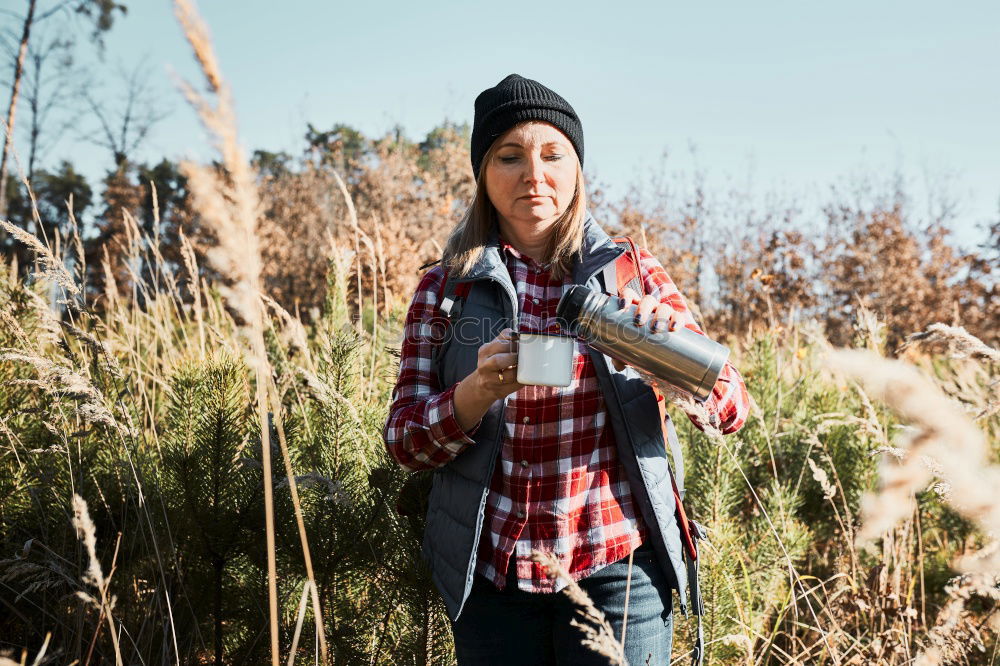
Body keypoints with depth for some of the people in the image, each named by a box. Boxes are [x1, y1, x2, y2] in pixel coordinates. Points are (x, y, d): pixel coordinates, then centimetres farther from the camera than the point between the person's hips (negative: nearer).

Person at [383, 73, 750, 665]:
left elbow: (732, 411, -3)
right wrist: (479, 391, -22)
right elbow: (403, 441, -3)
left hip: (619, 568, 0)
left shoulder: (631, 272, 1)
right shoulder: (446, 288, 1)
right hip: (489, 577, 1)